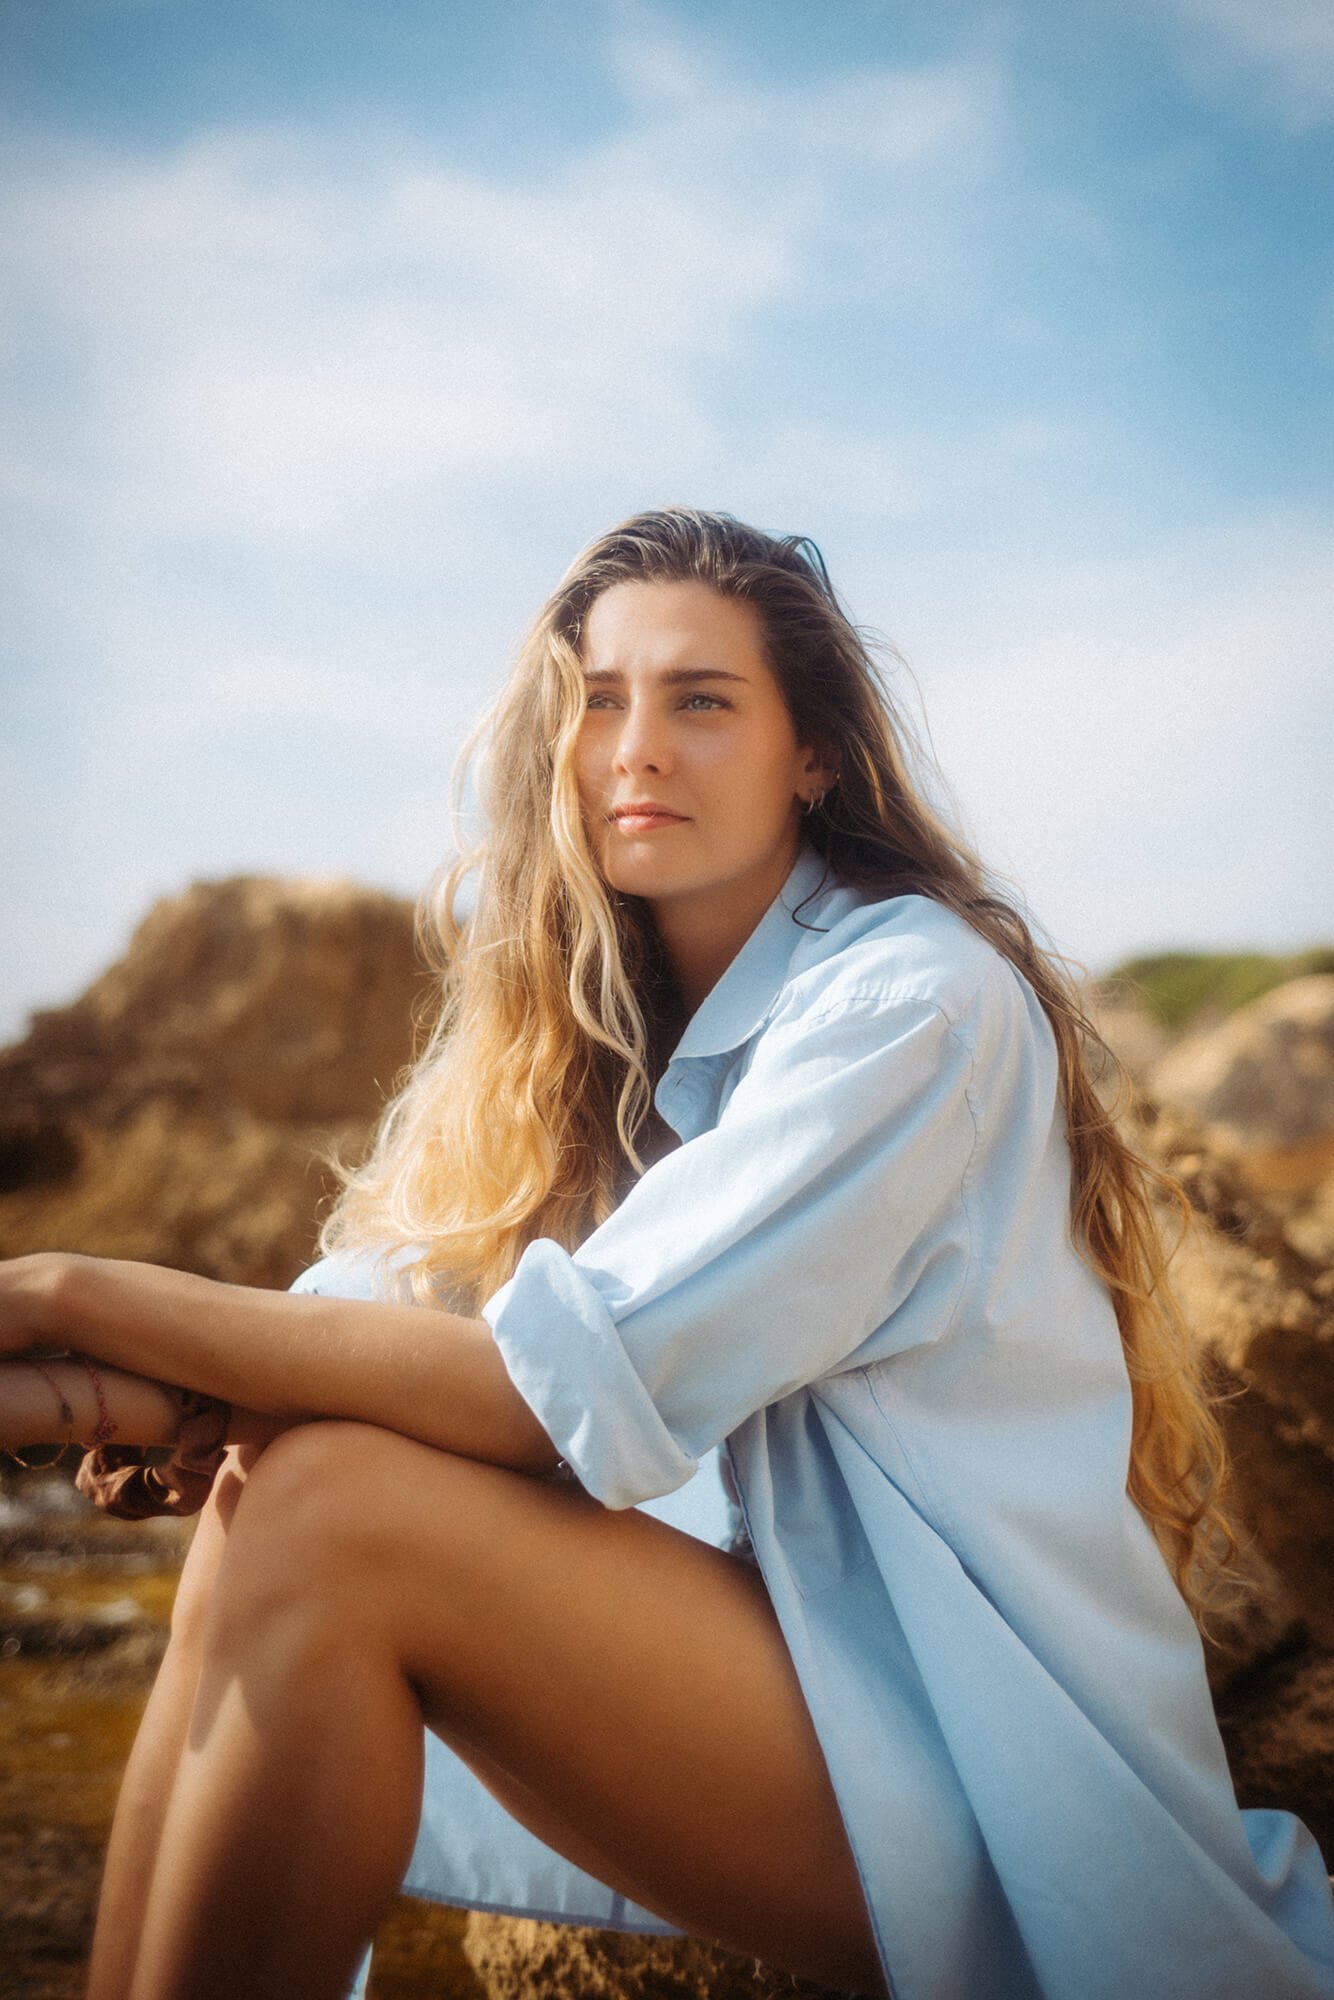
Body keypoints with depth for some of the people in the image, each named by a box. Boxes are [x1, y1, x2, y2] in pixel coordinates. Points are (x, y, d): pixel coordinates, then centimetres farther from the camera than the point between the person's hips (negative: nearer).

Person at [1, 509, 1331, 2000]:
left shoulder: (916, 999, -16)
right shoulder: (596, 1011, 9)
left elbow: (586, 1385, -24)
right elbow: (393, 1285, 0)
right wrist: (145, 1383, -22)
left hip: (989, 1762, -7)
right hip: (800, 1651, 7)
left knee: (324, 1514, -22)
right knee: (260, 1496, -11)